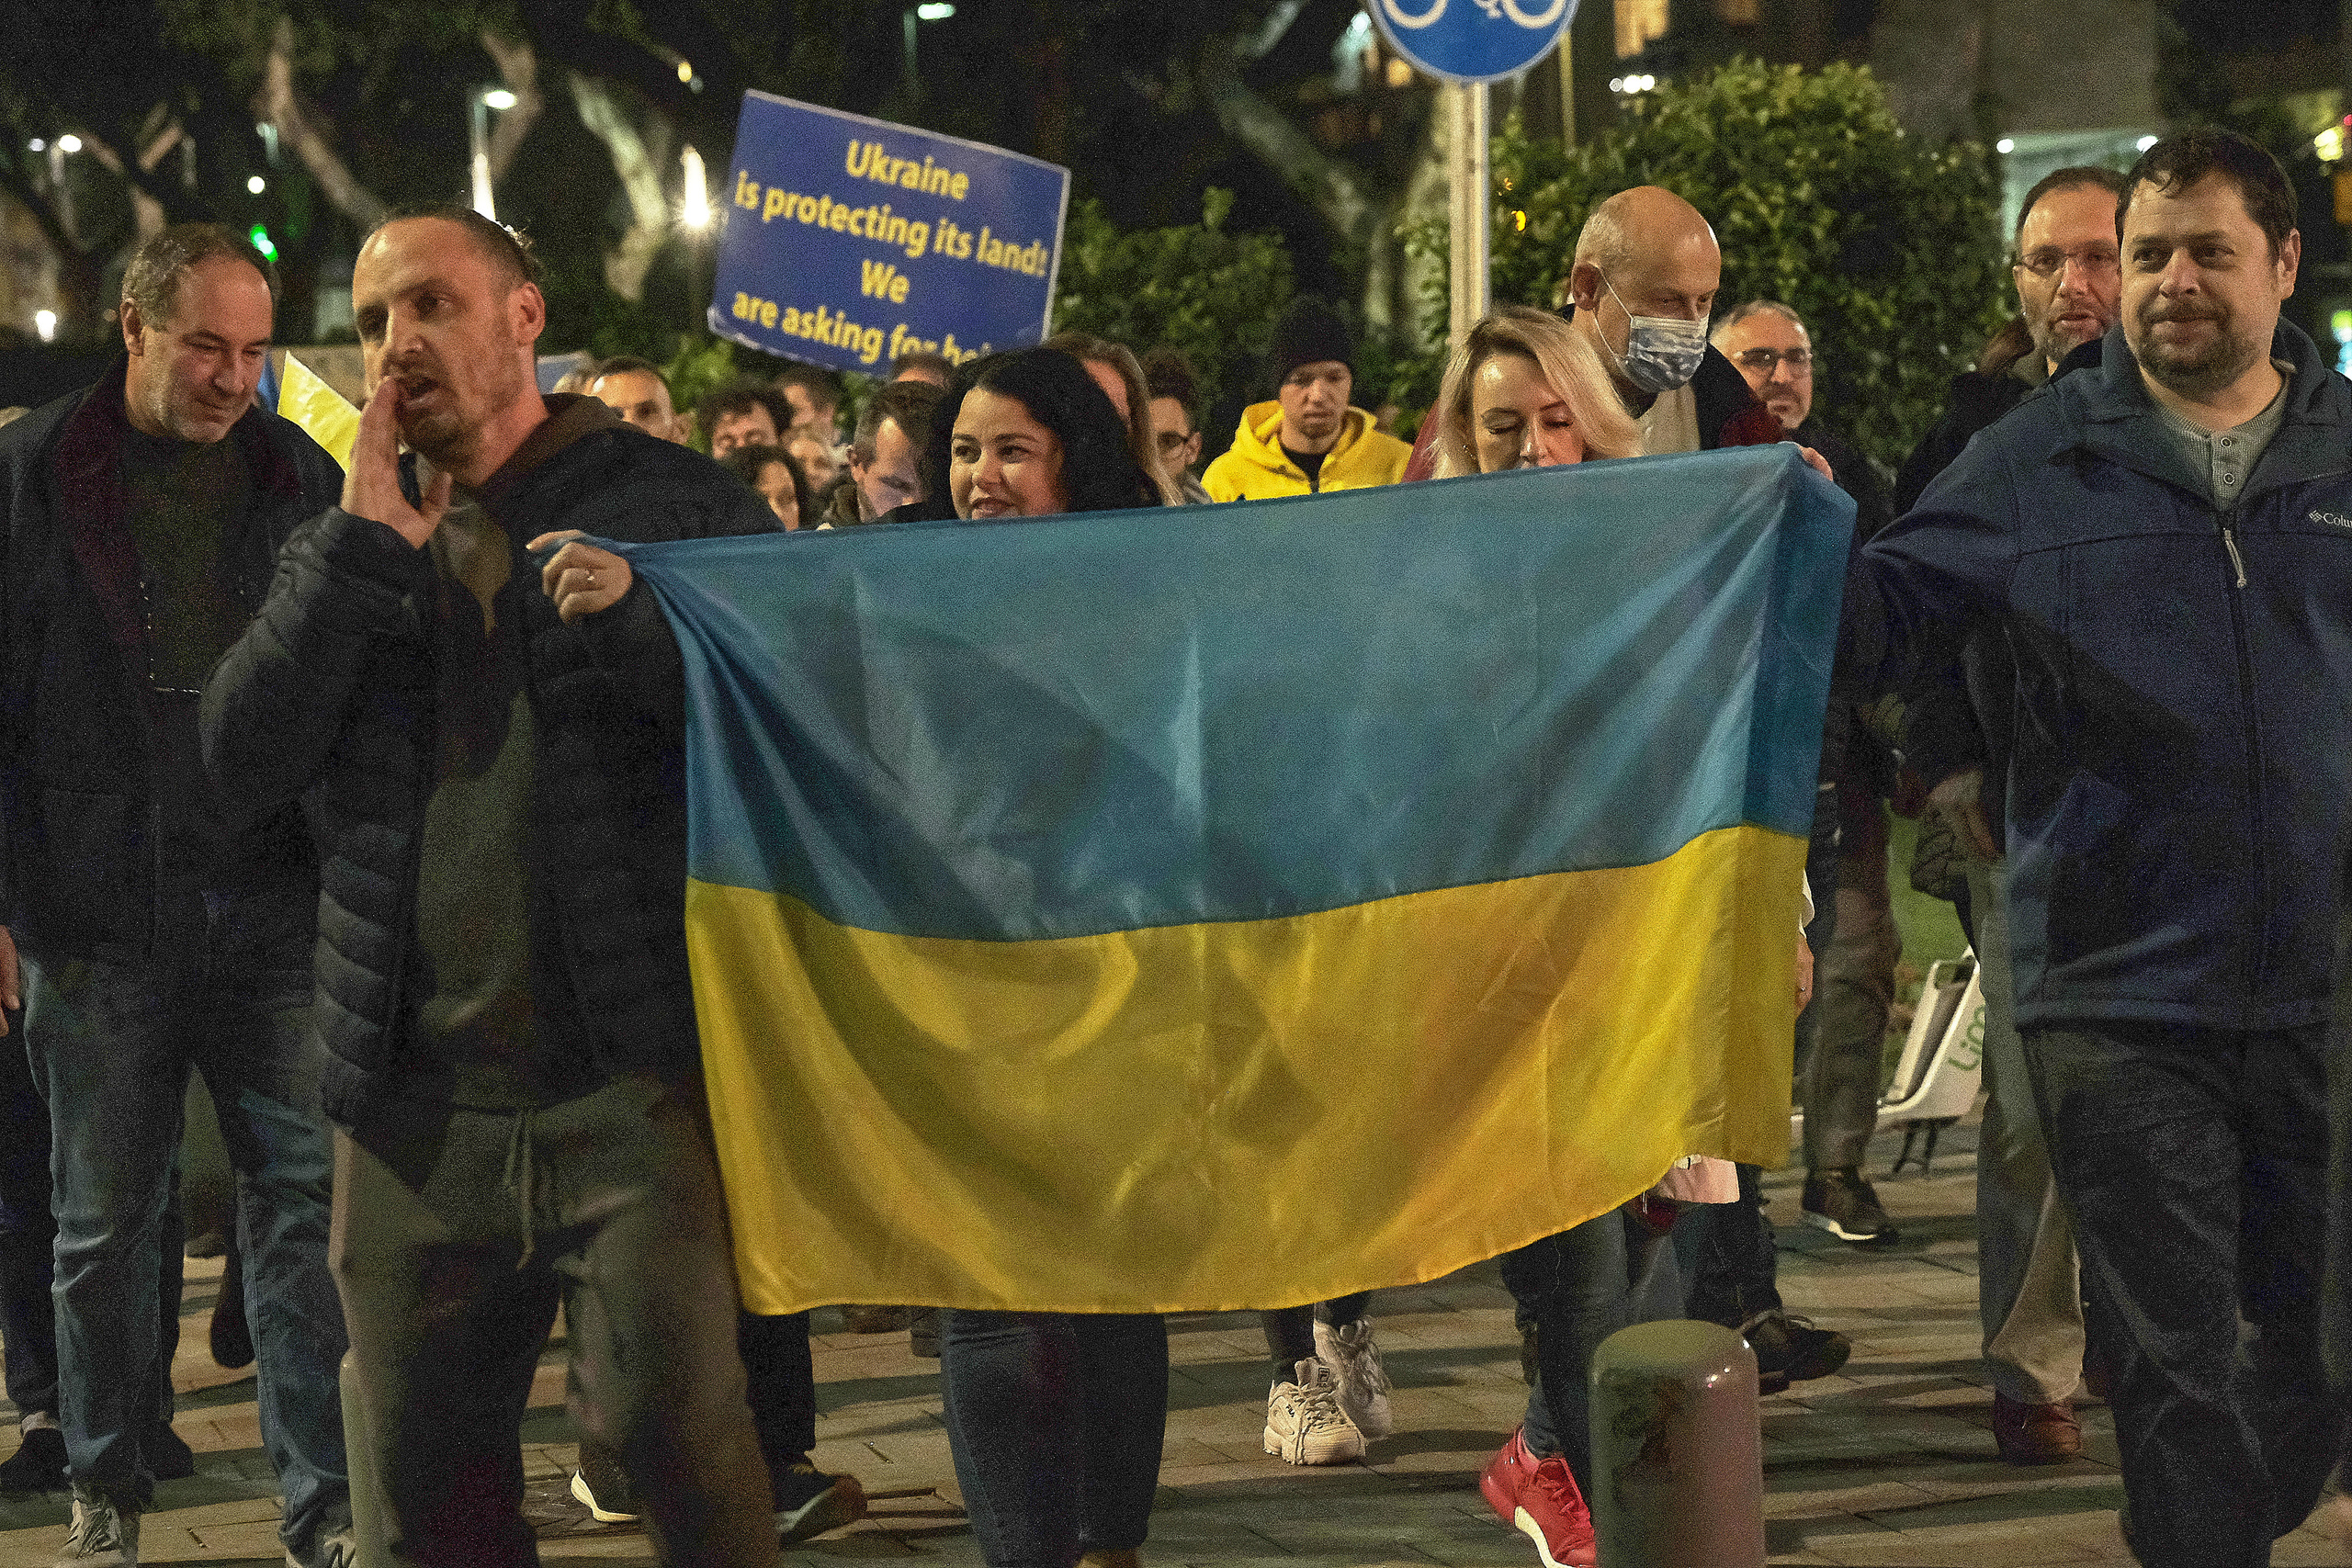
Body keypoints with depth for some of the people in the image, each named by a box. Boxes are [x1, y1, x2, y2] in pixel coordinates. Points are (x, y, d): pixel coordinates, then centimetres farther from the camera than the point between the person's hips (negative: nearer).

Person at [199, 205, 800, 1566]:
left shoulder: (674, 503, 4)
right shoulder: (354, 543, 16)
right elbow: (245, 757, 2)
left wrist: (640, 623, -18)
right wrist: (361, 544, -4)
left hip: (633, 1081, -4)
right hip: (418, 1097, 4)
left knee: (673, 1417, -16)